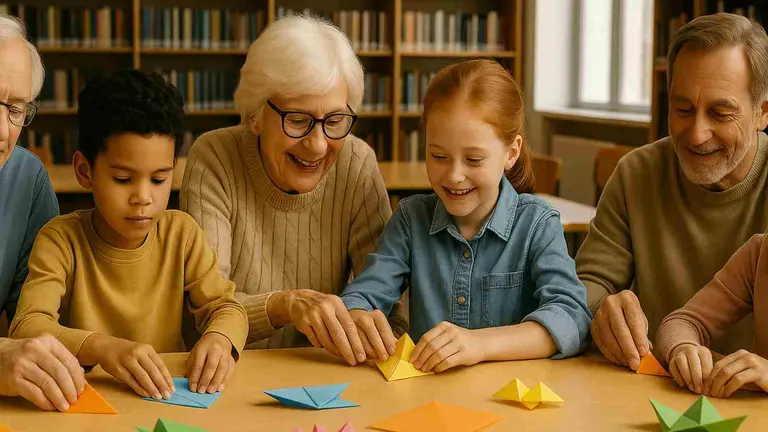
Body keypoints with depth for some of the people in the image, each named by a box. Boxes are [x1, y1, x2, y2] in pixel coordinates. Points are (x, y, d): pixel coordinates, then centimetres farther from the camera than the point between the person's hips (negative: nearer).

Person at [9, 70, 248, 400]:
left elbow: (225, 307, 4)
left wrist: (220, 338, -20)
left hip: (167, 402, 2)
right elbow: (27, 328, -18)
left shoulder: (181, 233, 2)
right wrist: (101, 346, -36)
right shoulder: (60, 240, -7)